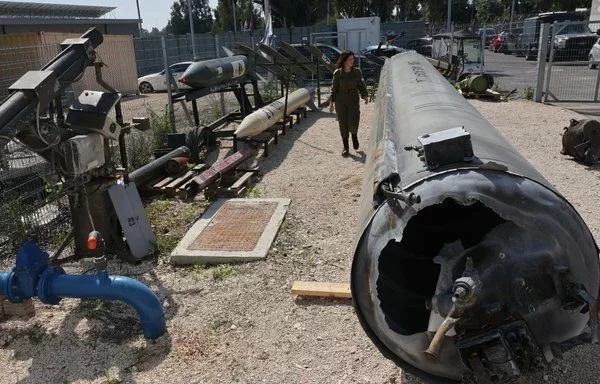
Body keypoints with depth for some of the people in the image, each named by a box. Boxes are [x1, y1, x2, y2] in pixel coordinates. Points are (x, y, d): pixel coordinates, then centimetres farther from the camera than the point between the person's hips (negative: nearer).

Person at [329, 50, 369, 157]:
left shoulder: (357, 72, 0)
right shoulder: (337, 73, -3)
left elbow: (361, 85, 2)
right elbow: (334, 88, 2)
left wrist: (365, 95, -13)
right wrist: (331, 102, 0)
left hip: (353, 101, 0)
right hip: (340, 101, 0)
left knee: (353, 123, -11)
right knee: (343, 124, 3)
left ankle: (354, 135, 25)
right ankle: (345, 147, 16)